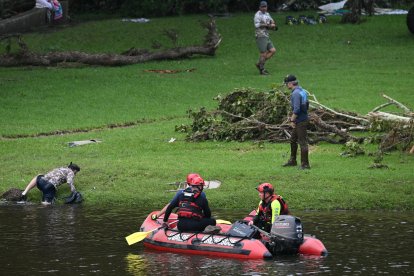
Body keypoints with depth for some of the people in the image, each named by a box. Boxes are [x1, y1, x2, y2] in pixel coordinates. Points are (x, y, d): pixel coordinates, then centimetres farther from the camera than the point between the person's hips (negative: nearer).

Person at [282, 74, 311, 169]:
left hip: (301, 122, -10)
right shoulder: (302, 91, 11)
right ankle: (292, 161, 32)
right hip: (299, 121, 10)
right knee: (293, 140, 21)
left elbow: (296, 109, -26)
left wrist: (292, 120, -15)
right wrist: (293, 118, 20)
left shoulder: (295, 93, -20)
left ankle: (305, 164, 2)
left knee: (303, 142, -4)